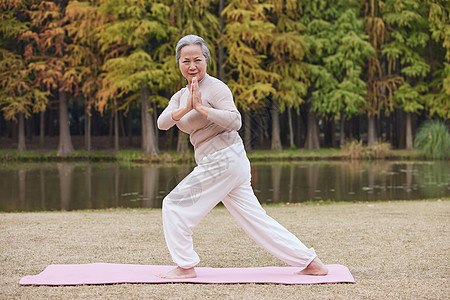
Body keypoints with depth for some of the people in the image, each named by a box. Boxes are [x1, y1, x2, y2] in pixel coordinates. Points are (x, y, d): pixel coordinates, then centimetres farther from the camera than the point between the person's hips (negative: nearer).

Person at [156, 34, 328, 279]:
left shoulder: (215, 87, -9)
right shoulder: (181, 95, 15)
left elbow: (235, 121, -23)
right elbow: (162, 123, -3)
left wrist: (202, 108, -25)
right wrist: (185, 108, -19)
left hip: (223, 160, -9)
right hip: (212, 164, 9)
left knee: (175, 205, -2)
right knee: (255, 219, 9)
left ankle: (185, 266, 9)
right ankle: (310, 262, 13)